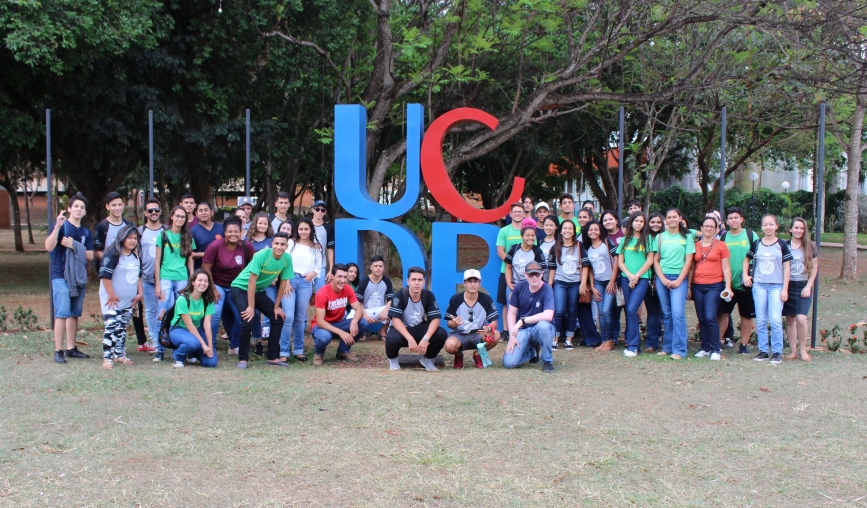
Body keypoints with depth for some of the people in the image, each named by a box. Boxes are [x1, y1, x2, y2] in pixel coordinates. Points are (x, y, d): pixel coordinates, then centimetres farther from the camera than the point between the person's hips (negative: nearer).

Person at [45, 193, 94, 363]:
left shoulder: (86, 232, 12)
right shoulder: (62, 225, -4)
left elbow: (90, 255, 4)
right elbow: (49, 246, -17)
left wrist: (73, 246, -9)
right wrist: (57, 226, -28)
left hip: (79, 277, 6)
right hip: (61, 276, -6)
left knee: (74, 314, 9)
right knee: (62, 313, -10)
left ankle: (71, 349, 15)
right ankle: (58, 351, -10)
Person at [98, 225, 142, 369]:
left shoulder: (136, 256, 10)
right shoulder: (113, 254, -14)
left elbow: (138, 276, 20)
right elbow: (105, 275, -18)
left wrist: (139, 293, 11)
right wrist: (111, 295, -17)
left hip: (129, 301, 8)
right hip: (113, 300, -7)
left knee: (122, 328, 14)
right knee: (112, 326, -14)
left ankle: (120, 354, 23)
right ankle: (107, 358, -12)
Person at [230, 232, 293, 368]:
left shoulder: (287, 259, -11)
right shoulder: (261, 255, -27)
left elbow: (283, 282, 0)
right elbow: (252, 281, -25)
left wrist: (277, 306, 2)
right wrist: (251, 307, -24)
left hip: (259, 291, 6)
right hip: (241, 288, -6)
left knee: (278, 318, 1)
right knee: (248, 321, -22)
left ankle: (273, 357, 12)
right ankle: (242, 359, -8)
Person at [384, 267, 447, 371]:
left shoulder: (428, 295, -11)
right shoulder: (400, 295, -20)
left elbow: (435, 319, -16)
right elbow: (395, 319, -26)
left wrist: (426, 338, -32)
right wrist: (410, 339, -37)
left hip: (420, 329, 3)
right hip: (402, 330, -3)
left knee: (441, 334, -24)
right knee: (392, 338, -37)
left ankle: (427, 359, 7)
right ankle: (392, 359, 0)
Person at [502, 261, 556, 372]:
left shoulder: (547, 290, -15)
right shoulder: (520, 287, -3)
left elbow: (548, 316, -31)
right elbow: (511, 313, 1)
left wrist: (522, 320, -29)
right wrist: (512, 336, -10)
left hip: (540, 330, -3)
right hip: (522, 330, 3)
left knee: (543, 325, -40)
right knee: (508, 362, -17)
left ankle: (547, 360, -14)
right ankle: (532, 352, 18)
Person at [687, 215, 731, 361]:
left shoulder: (721, 245, 2)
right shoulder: (695, 245, 10)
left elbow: (726, 268, 1)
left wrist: (728, 287, -6)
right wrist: (689, 287, 10)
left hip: (714, 285, -4)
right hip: (697, 286, 4)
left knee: (710, 317, -13)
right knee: (702, 319, 6)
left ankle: (715, 350, -4)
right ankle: (705, 348, 15)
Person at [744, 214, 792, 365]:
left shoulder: (782, 245, 0)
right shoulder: (756, 244, 7)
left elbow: (787, 268, 0)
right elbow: (747, 260, 22)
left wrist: (785, 289, -5)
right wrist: (745, 275, 6)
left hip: (776, 286, -3)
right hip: (759, 286, 3)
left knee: (776, 320, -10)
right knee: (761, 321, 4)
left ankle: (777, 352, -1)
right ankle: (763, 350, 12)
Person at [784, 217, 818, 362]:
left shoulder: (810, 247, 2)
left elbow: (814, 268, 3)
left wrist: (808, 286, -5)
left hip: (803, 286, -2)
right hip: (788, 285, 2)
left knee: (801, 318, -15)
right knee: (789, 319, 3)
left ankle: (803, 350, 1)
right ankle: (793, 351, 11)